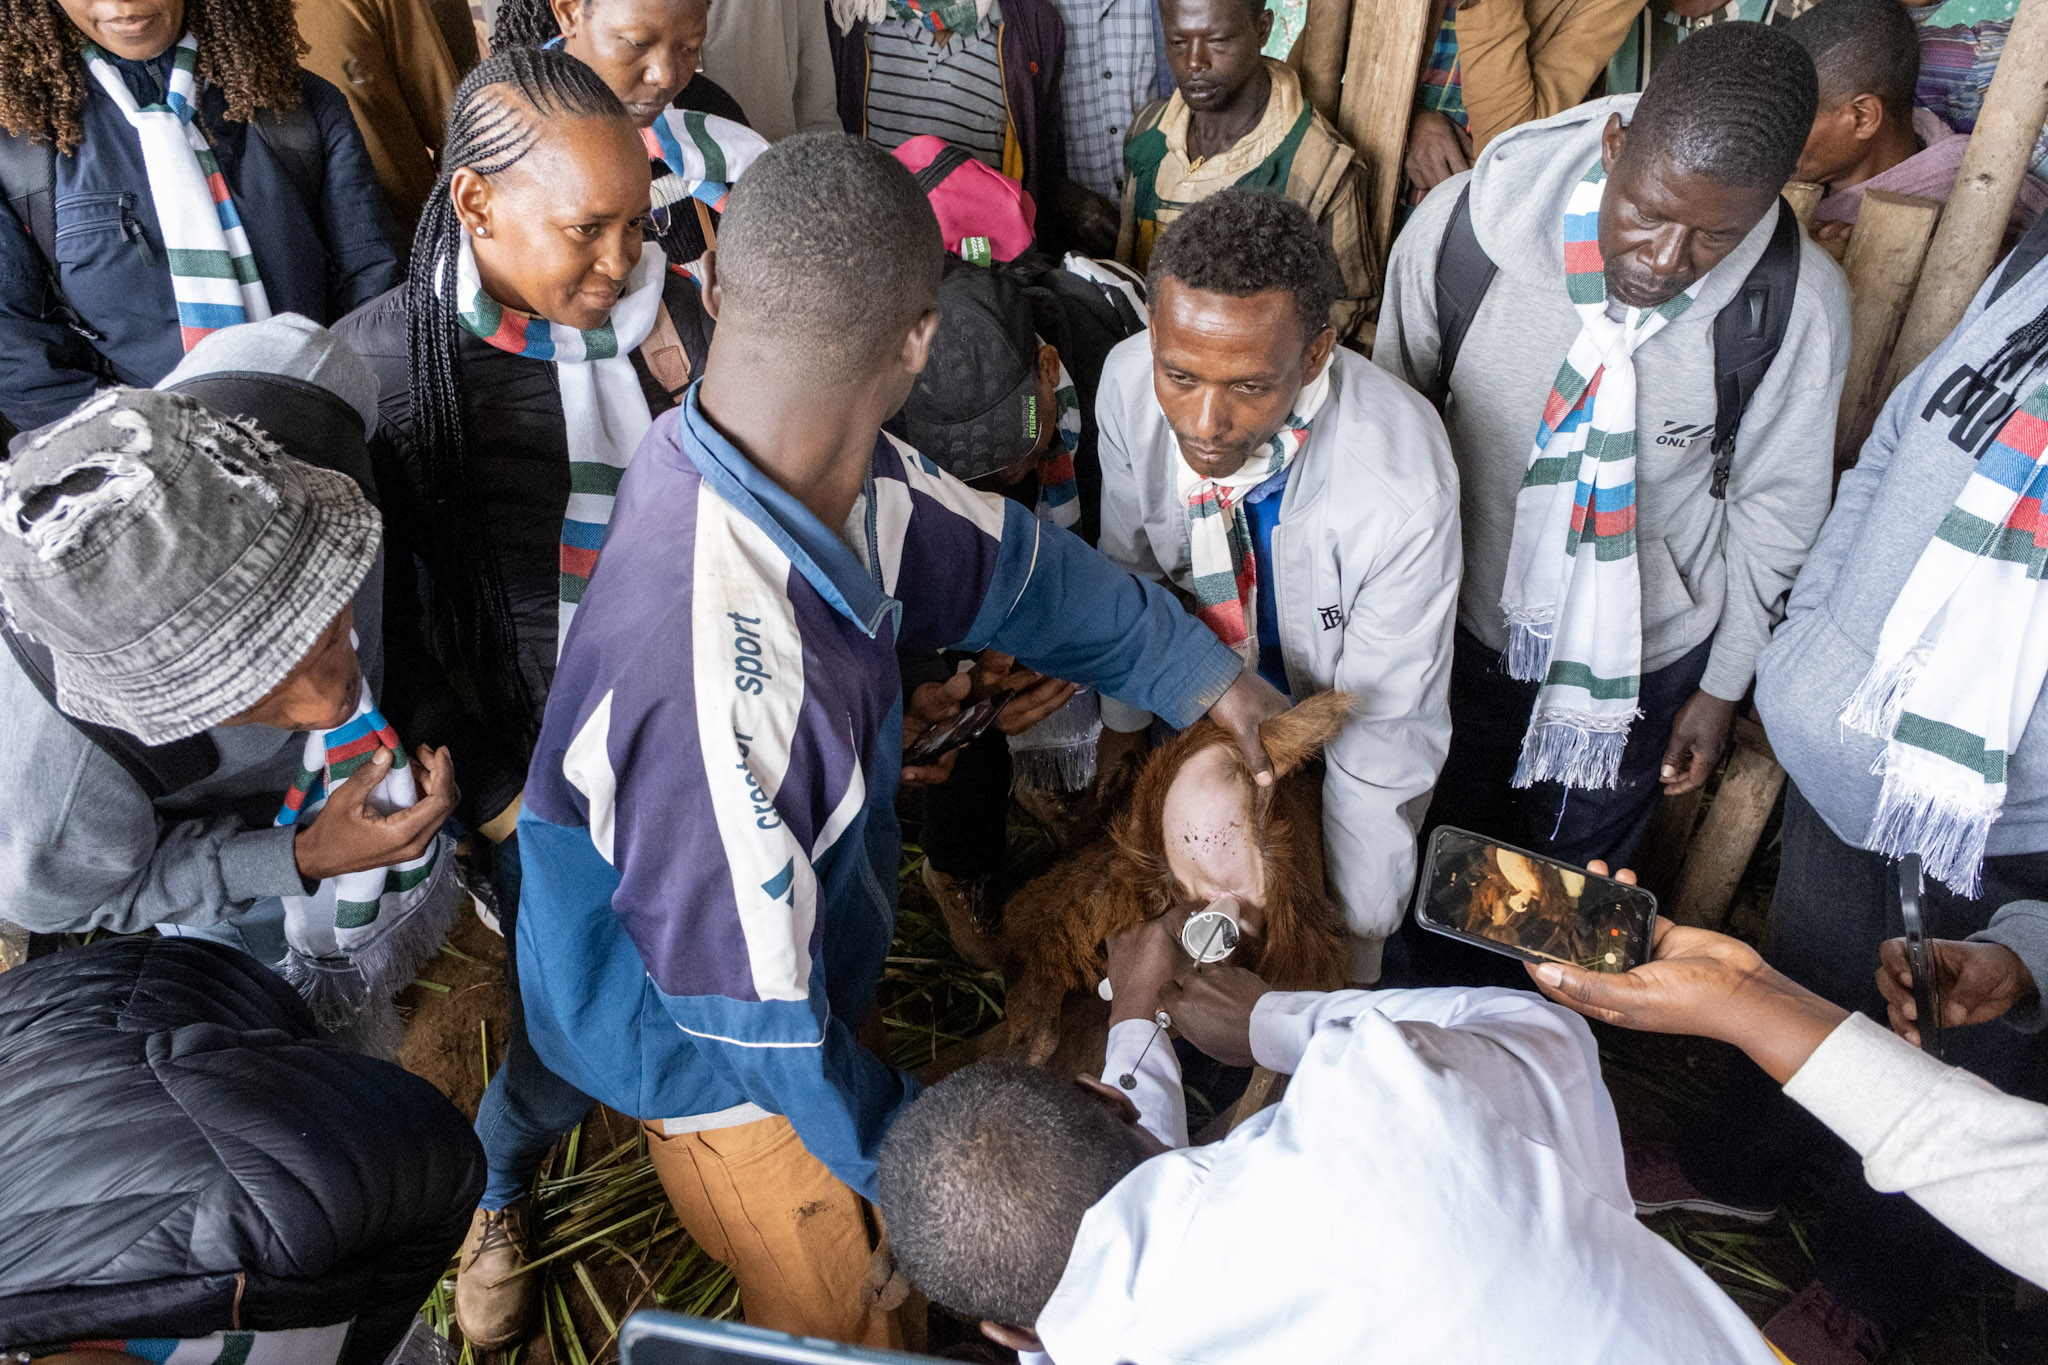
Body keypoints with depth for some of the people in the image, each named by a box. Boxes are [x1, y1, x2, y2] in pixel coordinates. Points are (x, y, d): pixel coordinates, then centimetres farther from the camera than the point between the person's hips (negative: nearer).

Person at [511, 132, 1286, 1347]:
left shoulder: (830, 475, -20)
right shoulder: (713, 674, -44)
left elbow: (1010, 562, -1)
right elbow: (754, 1010, -30)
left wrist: (1209, 677, 5)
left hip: (813, 977, 7)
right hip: (731, 1075, -7)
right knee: (842, 1319, 22)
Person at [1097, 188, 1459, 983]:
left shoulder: (1406, 486, -39)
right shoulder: (1129, 381, -27)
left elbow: (1383, 727, -26)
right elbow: (1129, 564, -6)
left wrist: (1346, 926, -17)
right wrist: (1123, 717, 6)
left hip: (1342, 735, -3)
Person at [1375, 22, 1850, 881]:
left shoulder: (1802, 305, -23)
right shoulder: (1458, 227, -24)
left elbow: (1772, 511, -7)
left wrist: (1724, 685, 3)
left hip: (1648, 660, 0)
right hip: (1463, 625, 1)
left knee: (1579, 880, 25)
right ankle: (1435, 945, 57)